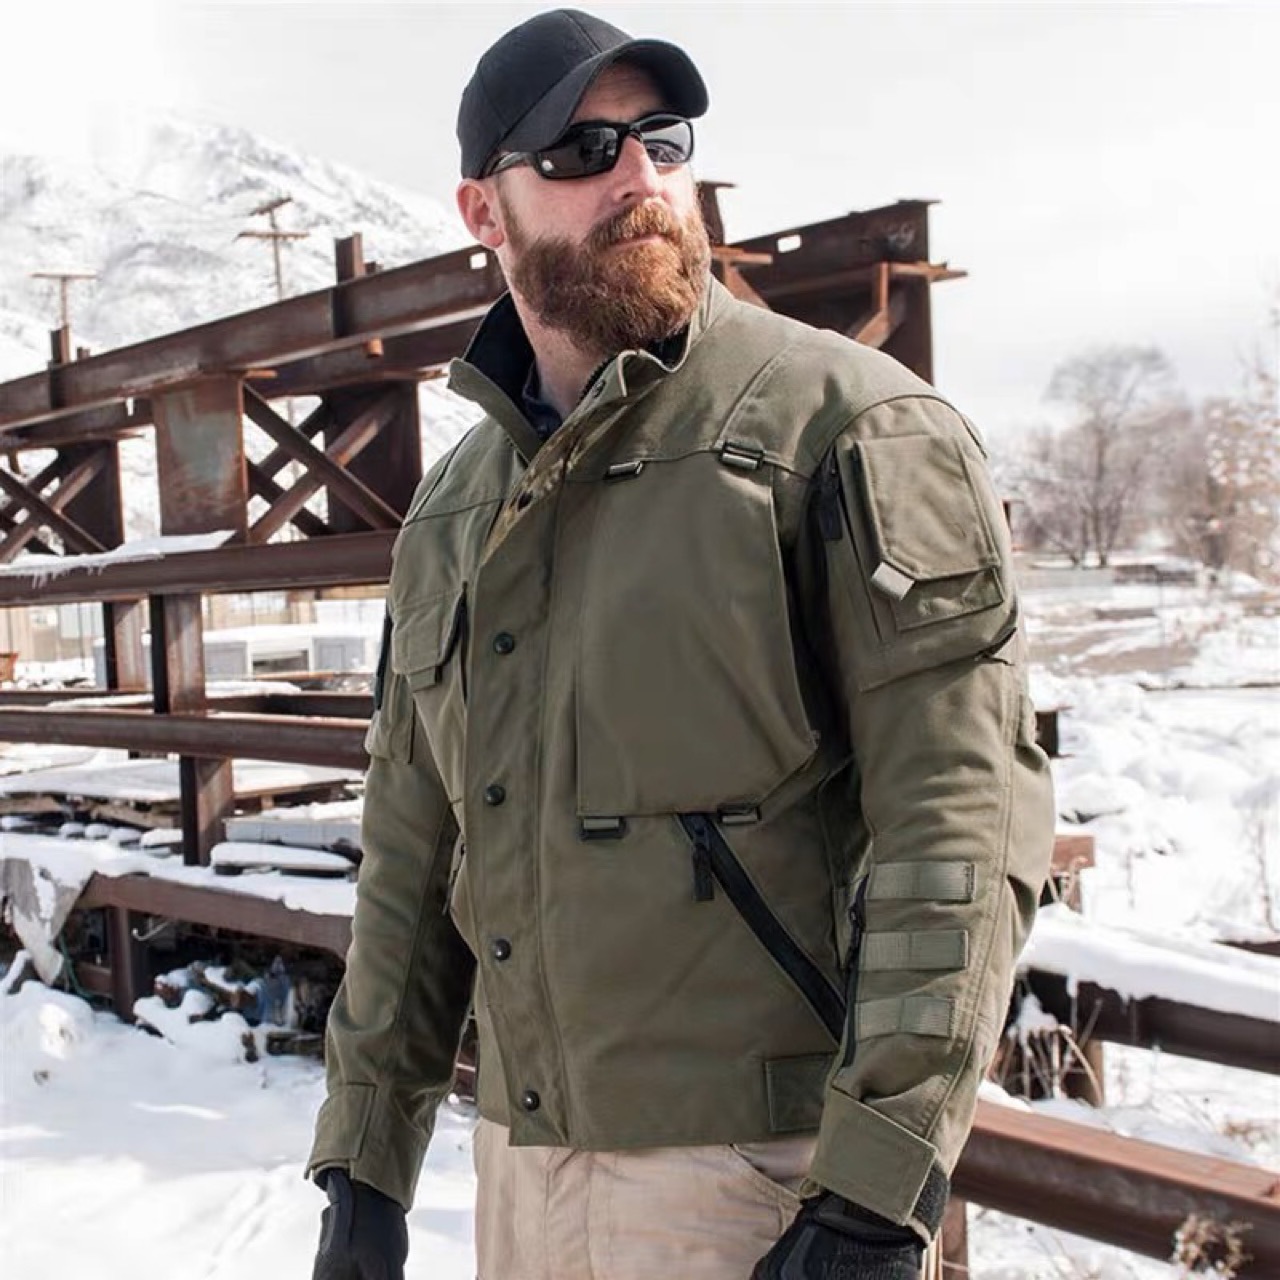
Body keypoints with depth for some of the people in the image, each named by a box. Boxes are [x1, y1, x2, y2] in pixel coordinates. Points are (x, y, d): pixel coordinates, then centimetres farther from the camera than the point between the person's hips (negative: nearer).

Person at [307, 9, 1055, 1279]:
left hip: (758, 1167, -6)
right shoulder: (451, 508, 11)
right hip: (523, 1149, 6)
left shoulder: (845, 424, -8)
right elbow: (414, 851, 14)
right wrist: (365, 1161, 13)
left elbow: (964, 811, -15)